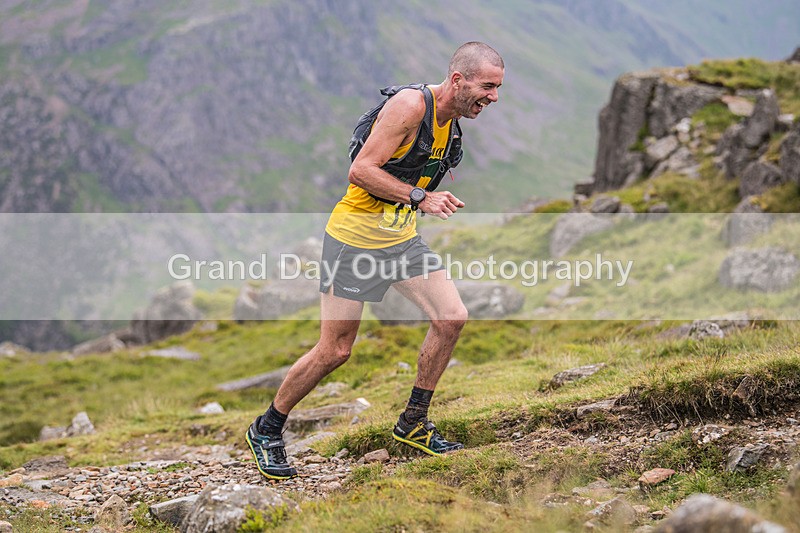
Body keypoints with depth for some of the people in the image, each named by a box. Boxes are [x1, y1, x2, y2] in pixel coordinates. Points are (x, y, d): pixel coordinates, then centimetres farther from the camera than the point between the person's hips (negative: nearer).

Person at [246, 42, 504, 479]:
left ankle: (413, 423, 13)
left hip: (402, 238, 8)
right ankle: (265, 431, 15)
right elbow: (362, 169, -25)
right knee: (335, 350, -4)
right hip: (355, 236, -8)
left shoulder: (451, 119, 6)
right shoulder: (410, 103, -21)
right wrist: (420, 198, -29)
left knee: (452, 317, -3)